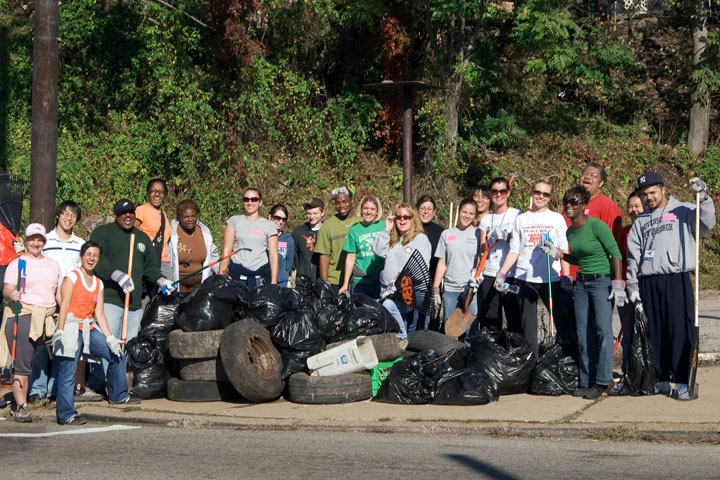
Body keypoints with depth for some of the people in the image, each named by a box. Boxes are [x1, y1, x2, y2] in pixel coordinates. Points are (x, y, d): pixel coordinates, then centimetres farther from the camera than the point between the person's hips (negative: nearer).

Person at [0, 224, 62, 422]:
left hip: (47, 317, 5)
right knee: (21, 364, -8)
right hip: (22, 316, -5)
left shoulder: (53, 265, 20)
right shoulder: (17, 264, 4)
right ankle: (21, 406, -7)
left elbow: (59, 293, 22)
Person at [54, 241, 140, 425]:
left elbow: (99, 314, 13)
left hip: (90, 329, 7)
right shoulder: (72, 277, -3)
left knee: (117, 356, 9)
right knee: (68, 372, -10)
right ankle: (66, 415, -9)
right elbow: (64, 305, -10)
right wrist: (59, 331, -20)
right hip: (71, 328, -7)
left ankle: (118, 394, 27)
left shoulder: (98, 284, 15)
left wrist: (110, 338, 5)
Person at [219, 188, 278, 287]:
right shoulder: (234, 221, 11)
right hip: (237, 273, 0)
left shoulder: (269, 225, 10)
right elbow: (226, 251, 7)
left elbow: (273, 255, 7)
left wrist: (273, 282, -1)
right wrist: (222, 277, 0)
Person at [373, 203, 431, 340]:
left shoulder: (421, 238, 1)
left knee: (389, 305, -31)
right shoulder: (392, 239, 21)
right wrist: (387, 230, 2)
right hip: (388, 288, 7)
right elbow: (378, 251, 4)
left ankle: (402, 337, -19)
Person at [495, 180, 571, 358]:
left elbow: (565, 250, 4)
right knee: (527, 325, 5)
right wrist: (501, 273, 1)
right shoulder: (521, 219, 12)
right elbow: (514, 251, 12)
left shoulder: (557, 218, 8)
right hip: (524, 278, 2)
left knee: (562, 321, -8)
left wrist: (567, 278, -4)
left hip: (550, 279, -2)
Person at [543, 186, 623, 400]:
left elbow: (616, 254, -13)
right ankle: (586, 381, 12)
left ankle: (602, 382, -8)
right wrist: (557, 253, 8)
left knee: (603, 330, -12)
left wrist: (618, 284, -18)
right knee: (583, 333, 6)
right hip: (581, 283, 7)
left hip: (602, 281, -7)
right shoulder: (570, 231, 9)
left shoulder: (596, 226, -13)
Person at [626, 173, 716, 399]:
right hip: (648, 283, 4)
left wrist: (703, 198, -20)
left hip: (677, 280, -4)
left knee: (680, 330, -9)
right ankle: (661, 379, 14)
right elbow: (633, 253, 18)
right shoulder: (641, 221, 20)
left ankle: (682, 381, -8)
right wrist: (632, 283, 11)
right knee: (655, 333, 6)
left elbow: (706, 223, -8)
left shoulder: (683, 211, 8)